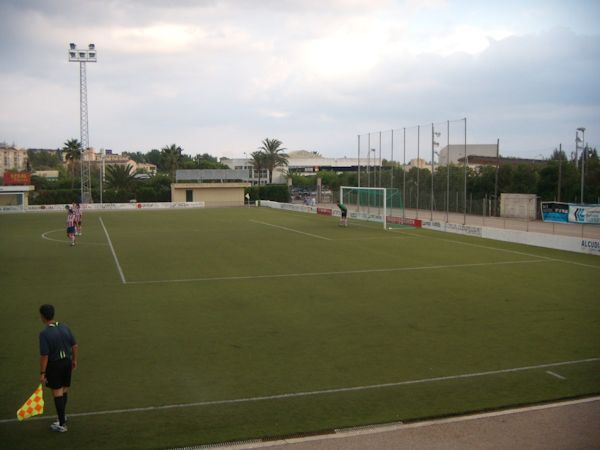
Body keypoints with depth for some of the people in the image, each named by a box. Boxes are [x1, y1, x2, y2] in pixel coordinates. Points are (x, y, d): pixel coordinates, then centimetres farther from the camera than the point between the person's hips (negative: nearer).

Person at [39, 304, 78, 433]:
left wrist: (42, 373, -13)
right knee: (64, 390, 21)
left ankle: (62, 424, 8)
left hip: (54, 365, -6)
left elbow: (44, 356, -21)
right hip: (67, 362, 6)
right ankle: (62, 415, 41)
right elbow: (74, 345, 5)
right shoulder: (65, 328, -2)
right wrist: (74, 360, 18)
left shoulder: (44, 334, -21)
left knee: (57, 393, 3)